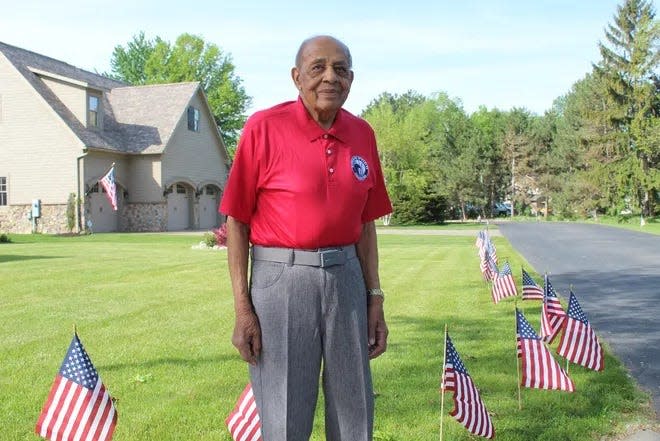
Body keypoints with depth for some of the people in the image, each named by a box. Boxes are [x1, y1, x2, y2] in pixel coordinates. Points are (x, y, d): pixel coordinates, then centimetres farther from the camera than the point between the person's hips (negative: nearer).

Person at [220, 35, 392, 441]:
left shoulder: (362, 134, 6)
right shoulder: (264, 127, -8)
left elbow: (365, 222, 11)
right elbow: (237, 221, -7)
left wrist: (375, 299, 9)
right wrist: (243, 309, -10)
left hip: (345, 275, 5)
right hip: (281, 278, -4)